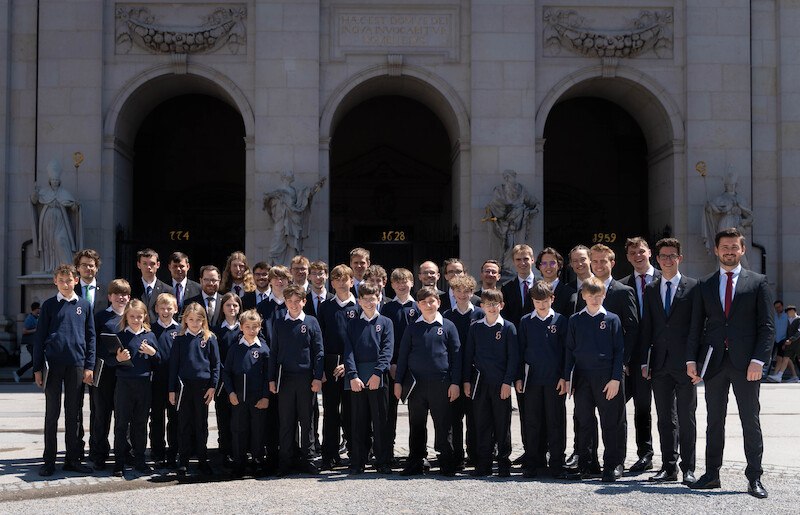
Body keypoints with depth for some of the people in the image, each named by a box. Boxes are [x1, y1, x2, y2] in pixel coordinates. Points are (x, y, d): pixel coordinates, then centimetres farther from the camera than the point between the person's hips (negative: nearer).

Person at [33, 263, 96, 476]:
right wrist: (38, 368, -1)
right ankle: (49, 461, 8)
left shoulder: (84, 305, 8)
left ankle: (73, 459, 14)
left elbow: (91, 337, 9)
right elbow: (39, 337, 4)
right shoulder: (49, 305, 4)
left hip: (76, 365, 2)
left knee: (73, 414, 7)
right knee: (52, 414, 3)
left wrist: (89, 366, 2)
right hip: (53, 364, -1)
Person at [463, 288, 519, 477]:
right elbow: (468, 355, 10)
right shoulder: (475, 328, 8)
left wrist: (508, 382, -9)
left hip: (501, 383, -2)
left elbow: (513, 357, -2)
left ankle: (504, 463, 11)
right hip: (480, 381, 2)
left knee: (502, 423, 2)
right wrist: (467, 380, 5)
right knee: (481, 423, 5)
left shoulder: (508, 327, 0)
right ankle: (483, 464, 12)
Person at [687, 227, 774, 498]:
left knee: (751, 421, 1)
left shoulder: (758, 282, 4)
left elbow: (767, 326, -1)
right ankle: (712, 474, 15)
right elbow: (696, 326, 10)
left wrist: (758, 360, -11)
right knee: (714, 421, 8)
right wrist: (691, 359, 1)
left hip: (745, 363, -2)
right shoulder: (705, 285, 11)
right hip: (714, 362, 3)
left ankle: (754, 478, 7)